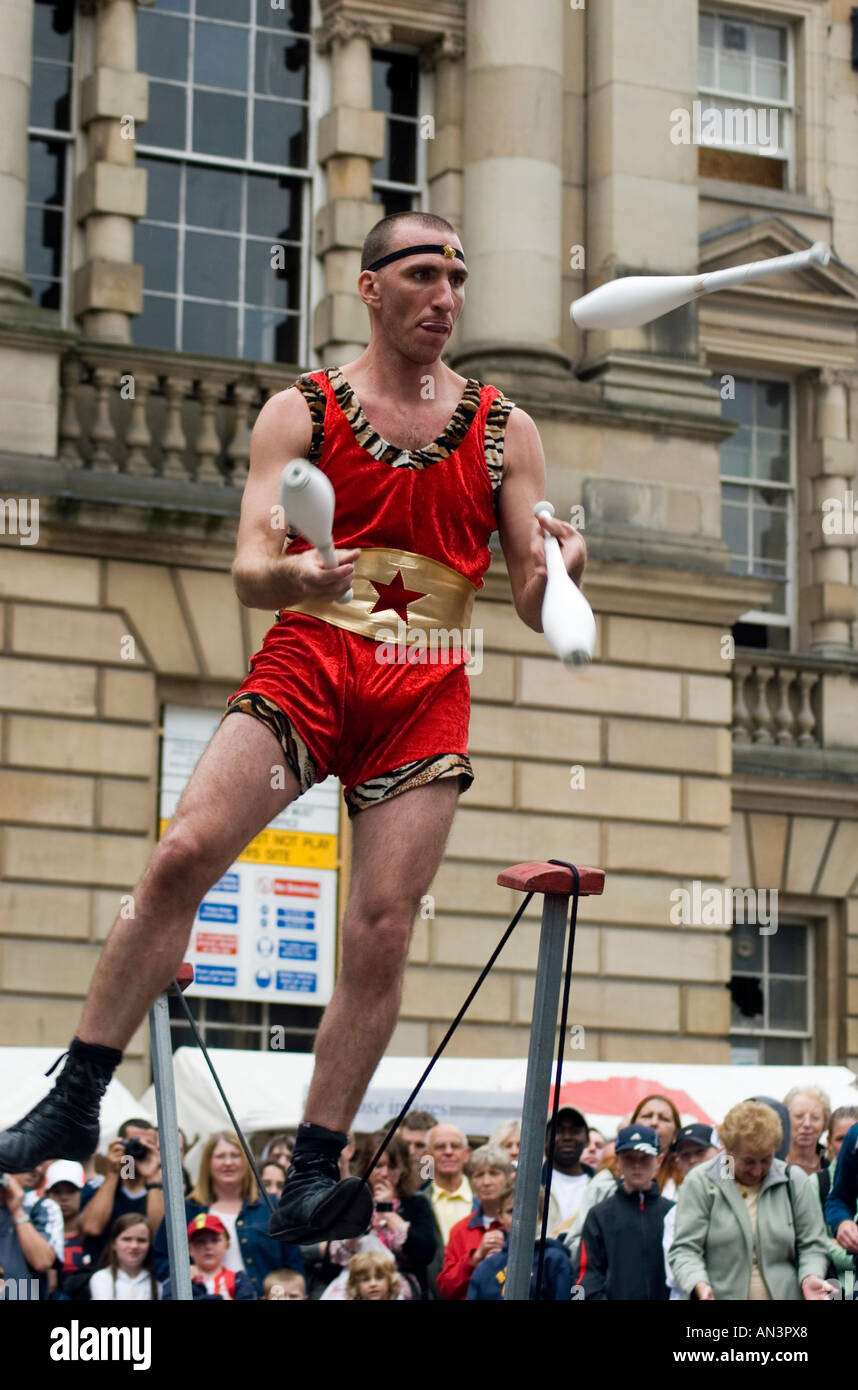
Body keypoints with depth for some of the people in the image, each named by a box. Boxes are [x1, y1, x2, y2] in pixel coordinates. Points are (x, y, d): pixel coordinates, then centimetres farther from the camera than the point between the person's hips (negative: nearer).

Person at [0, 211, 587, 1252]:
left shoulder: (502, 429, 10)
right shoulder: (299, 413, 6)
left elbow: (534, 608, 8)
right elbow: (249, 571, -4)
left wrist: (557, 569, -15)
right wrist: (291, 575, -27)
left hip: (425, 697, 1)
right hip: (306, 662, -1)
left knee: (381, 932, -8)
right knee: (182, 854, -19)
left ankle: (312, 1177, -1)